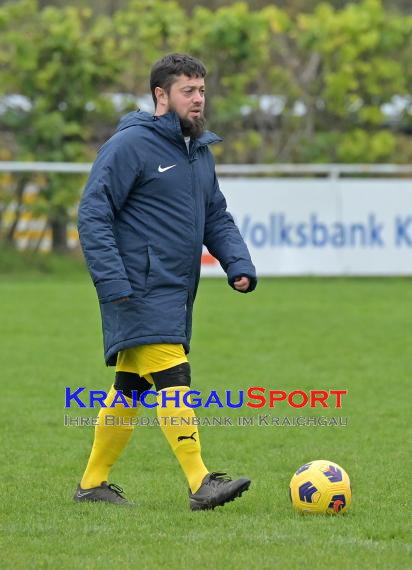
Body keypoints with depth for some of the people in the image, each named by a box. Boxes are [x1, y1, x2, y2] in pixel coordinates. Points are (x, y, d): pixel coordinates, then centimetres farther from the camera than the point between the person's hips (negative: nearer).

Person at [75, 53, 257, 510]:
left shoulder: (200, 151, 16)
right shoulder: (130, 145, -10)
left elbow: (217, 218, 23)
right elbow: (92, 215, -13)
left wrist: (238, 264, 5)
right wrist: (113, 283, -20)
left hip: (177, 293, 8)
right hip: (142, 292, -8)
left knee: (130, 388, 12)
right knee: (172, 378, -16)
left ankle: (93, 482, 20)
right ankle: (201, 483, -20)